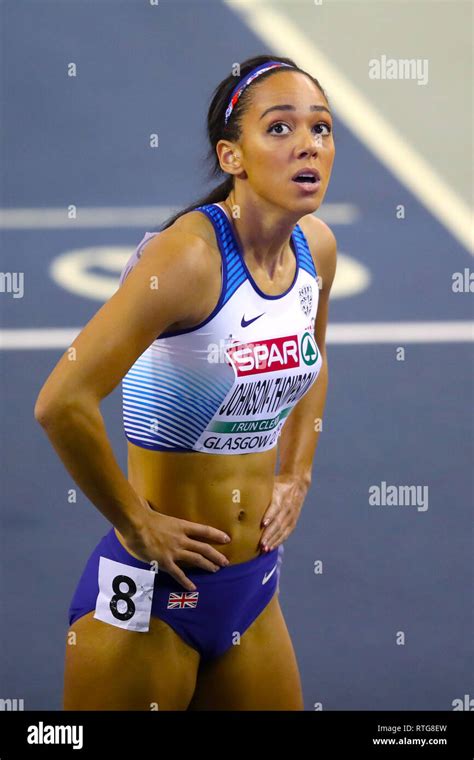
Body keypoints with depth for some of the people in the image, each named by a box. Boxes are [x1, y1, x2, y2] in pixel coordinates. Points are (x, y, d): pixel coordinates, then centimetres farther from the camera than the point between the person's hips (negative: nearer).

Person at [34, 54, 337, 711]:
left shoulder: (316, 247, 0)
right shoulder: (190, 255, -22)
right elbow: (62, 403, -29)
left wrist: (295, 478, 12)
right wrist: (136, 525, -19)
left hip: (254, 584, 7)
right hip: (153, 591, -7)